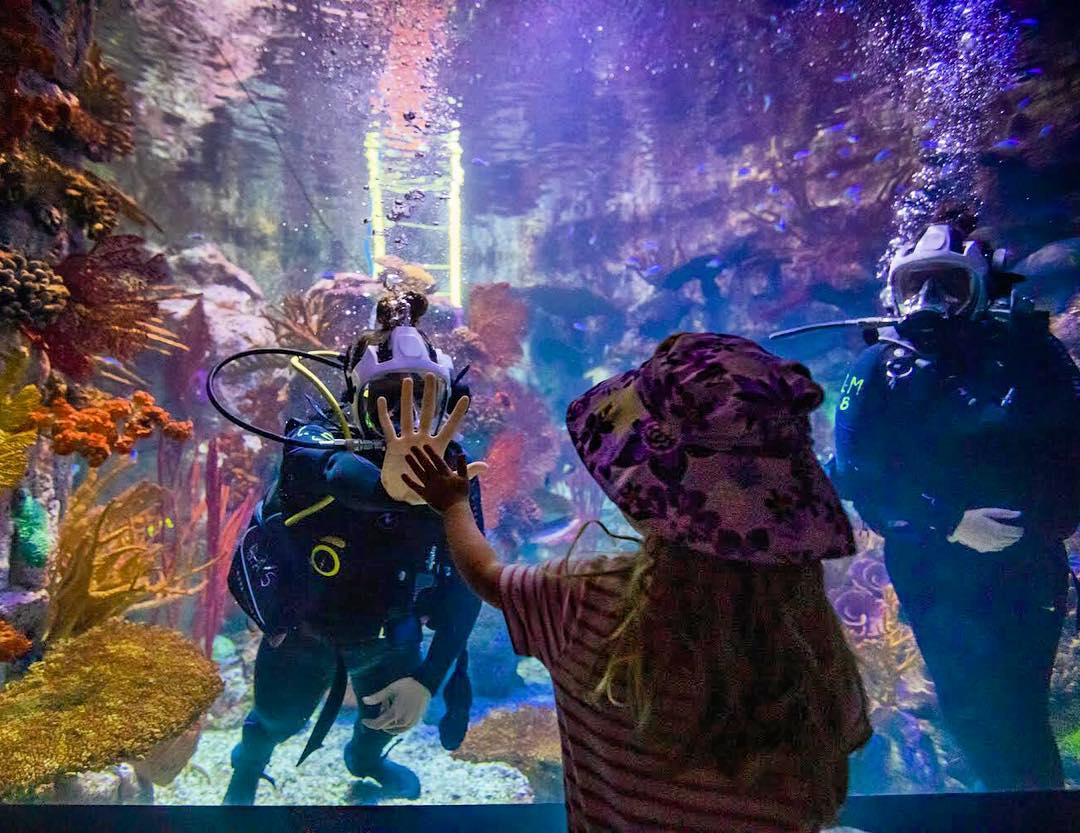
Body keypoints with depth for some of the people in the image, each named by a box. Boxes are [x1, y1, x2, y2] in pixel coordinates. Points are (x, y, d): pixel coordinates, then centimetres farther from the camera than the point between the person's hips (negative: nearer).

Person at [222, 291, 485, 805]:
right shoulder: (317, 442, -32)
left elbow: (467, 584, -18)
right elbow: (333, 471, -58)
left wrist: (428, 679, -23)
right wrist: (390, 484, -81)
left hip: (388, 629, 3)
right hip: (303, 626, -2)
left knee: (390, 713, 26)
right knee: (278, 719, 21)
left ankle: (364, 759, 65)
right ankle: (245, 773, 61)